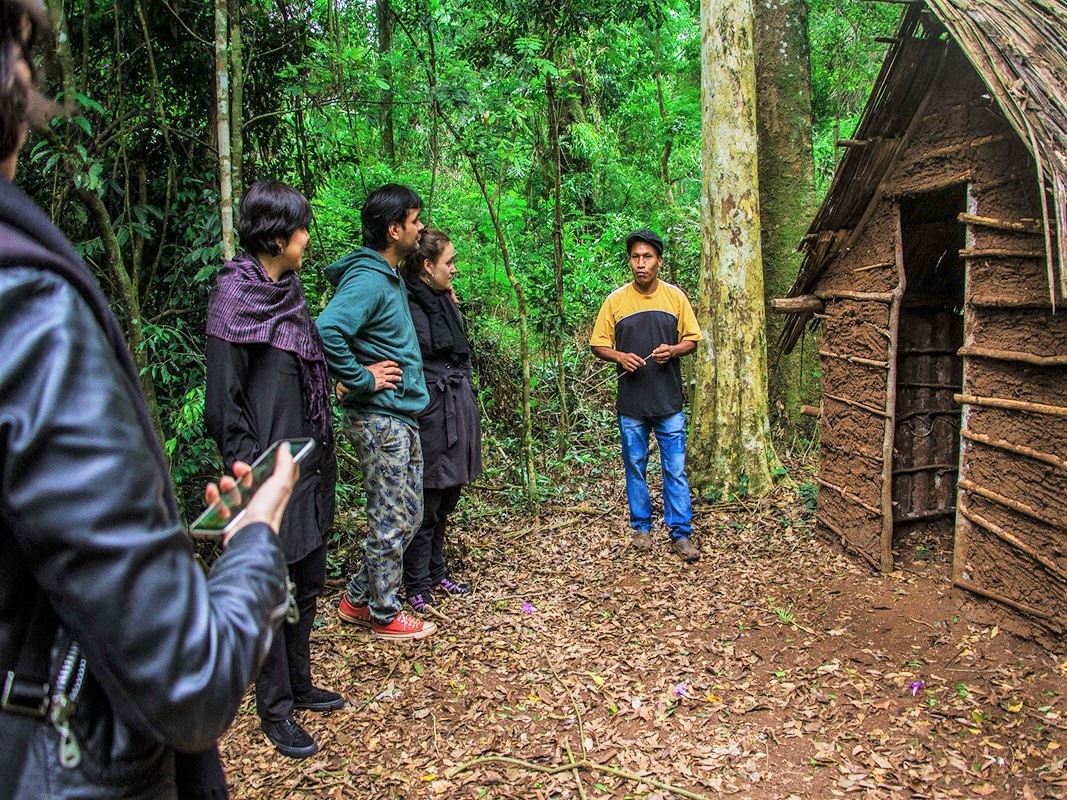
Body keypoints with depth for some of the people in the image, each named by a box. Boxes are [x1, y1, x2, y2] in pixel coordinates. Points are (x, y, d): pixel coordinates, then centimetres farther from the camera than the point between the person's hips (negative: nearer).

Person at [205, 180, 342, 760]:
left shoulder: (286, 291, 11)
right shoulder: (235, 294, -13)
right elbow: (224, 398, -15)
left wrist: (321, 456, 17)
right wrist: (249, 472, -18)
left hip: (308, 462, 9)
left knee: (308, 581, 17)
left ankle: (298, 685, 33)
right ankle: (274, 710, 18)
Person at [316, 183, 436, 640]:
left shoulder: (390, 277, 13)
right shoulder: (368, 280, -19)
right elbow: (326, 331, -33)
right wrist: (362, 379, -23)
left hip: (401, 418, 10)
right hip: (380, 419, -10)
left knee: (407, 516, 17)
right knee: (392, 521, 3)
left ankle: (359, 599, 30)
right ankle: (385, 616, 19)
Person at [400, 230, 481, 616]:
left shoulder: (445, 301, 13)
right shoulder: (407, 305, -14)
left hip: (457, 411, 8)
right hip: (430, 416, -8)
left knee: (445, 501, 17)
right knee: (427, 505, 1)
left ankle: (437, 572, 31)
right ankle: (417, 587, 14)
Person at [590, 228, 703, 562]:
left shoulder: (675, 296, 1)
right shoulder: (616, 300, -1)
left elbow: (691, 339, 7)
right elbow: (598, 345, 3)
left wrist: (673, 351, -14)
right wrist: (621, 357, -16)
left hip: (669, 401, 0)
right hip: (631, 402, 0)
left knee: (675, 469, 2)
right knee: (635, 466, 11)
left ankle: (680, 533, 10)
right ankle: (641, 527, 26)